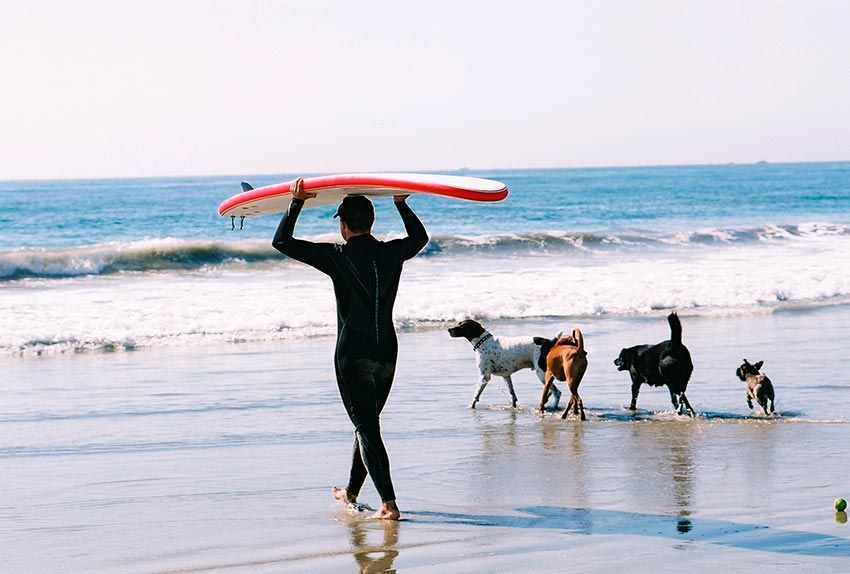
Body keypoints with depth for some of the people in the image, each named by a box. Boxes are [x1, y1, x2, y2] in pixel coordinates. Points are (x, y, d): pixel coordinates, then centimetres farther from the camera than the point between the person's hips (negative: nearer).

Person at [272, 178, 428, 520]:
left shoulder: (338, 257, -11)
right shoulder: (392, 253, 3)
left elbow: (282, 242, -5)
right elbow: (420, 237, 28)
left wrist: (297, 202, 3)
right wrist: (402, 204, 35)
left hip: (353, 355, -5)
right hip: (387, 353, 5)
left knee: (366, 428, -4)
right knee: (367, 424, 19)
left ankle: (389, 504, -12)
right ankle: (351, 492, 33)